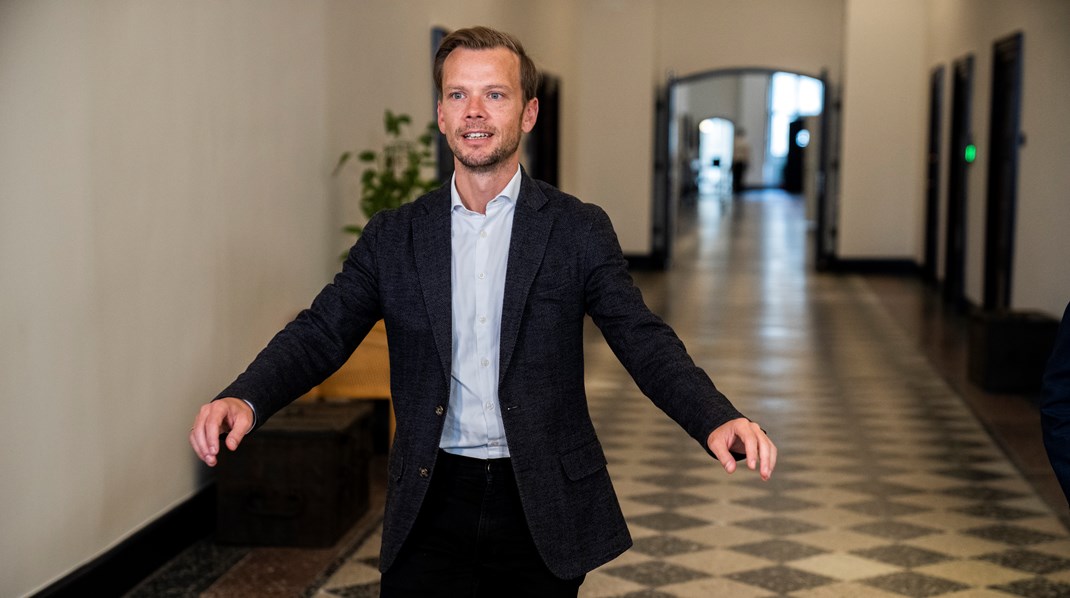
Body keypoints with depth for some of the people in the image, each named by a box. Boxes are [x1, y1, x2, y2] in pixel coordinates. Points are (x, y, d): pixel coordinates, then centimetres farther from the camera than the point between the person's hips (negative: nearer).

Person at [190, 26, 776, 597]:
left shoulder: (578, 230, -1)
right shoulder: (393, 236, 4)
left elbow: (644, 342, -6)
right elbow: (321, 332, -1)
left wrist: (719, 420, -25)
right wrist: (243, 399, -21)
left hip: (542, 508, -1)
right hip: (431, 505, 1)